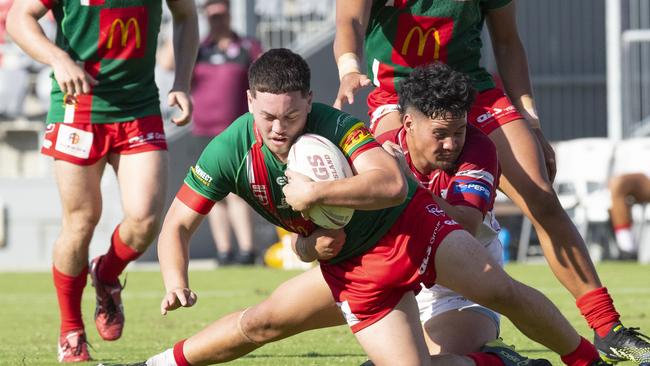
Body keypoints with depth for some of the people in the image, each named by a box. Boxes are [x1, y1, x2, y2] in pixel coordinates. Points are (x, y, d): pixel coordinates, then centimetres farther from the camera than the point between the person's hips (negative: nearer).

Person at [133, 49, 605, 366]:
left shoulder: (336, 126, -26)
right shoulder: (229, 152, -17)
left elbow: (393, 184, -40)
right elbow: (178, 223, -11)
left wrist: (316, 192, -41)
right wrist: (176, 282, -29)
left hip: (408, 224, -3)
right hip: (354, 268, 3)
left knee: (503, 292, -13)